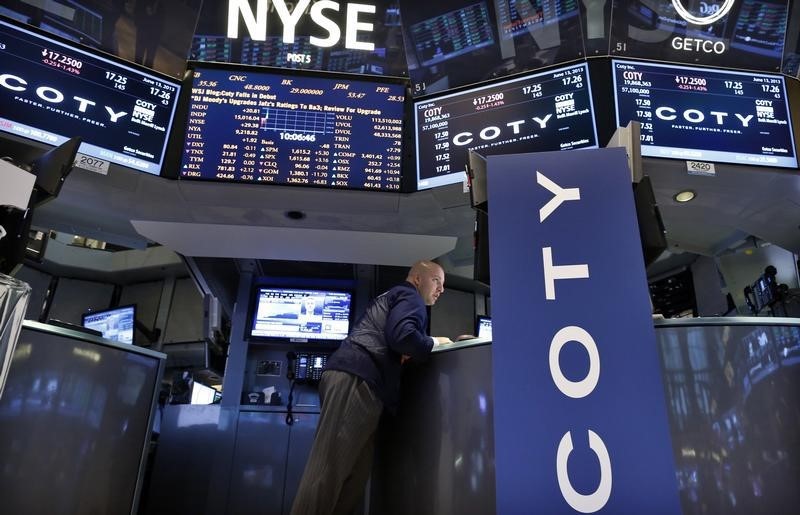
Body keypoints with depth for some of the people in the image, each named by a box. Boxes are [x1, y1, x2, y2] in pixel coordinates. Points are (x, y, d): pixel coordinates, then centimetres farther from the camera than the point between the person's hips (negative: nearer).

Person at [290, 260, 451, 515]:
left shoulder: (391, 297, 36)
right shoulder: (411, 297, 6)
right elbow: (402, 336, -13)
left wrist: (402, 354, 18)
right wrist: (434, 342, 4)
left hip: (349, 376, 10)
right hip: (356, 379, -10)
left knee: (355, 471, 5)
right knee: (329, 470, -16)